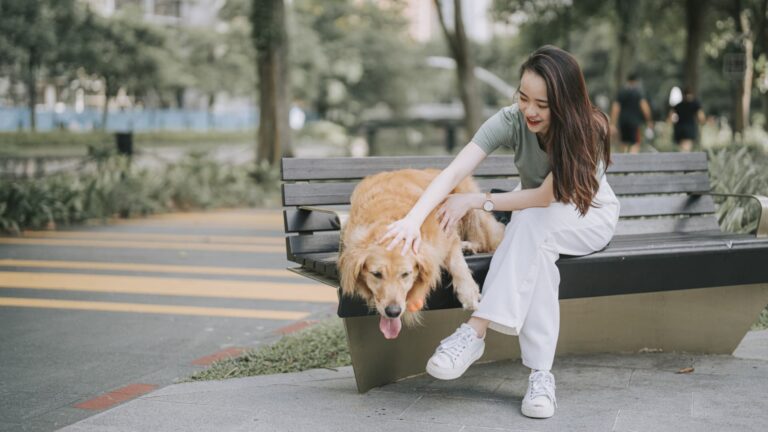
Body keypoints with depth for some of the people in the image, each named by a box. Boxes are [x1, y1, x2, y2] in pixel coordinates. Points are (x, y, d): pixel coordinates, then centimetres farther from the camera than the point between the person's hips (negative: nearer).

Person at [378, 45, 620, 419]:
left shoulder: (588, 129, -28)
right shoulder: (511, 120, -22)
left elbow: (547, 197, -29)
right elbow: (453, 172, -33)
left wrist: (476, 201, -31)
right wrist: (413, 218, -49)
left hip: (590, 218, -3)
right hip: (535, 222, 3)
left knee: (531, 223, -37)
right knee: (536, 253, -36)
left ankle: (475, 332, -42)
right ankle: (540, 373, -37)